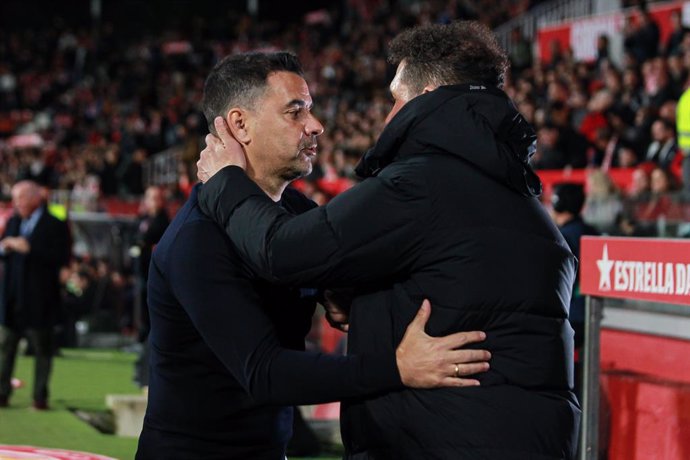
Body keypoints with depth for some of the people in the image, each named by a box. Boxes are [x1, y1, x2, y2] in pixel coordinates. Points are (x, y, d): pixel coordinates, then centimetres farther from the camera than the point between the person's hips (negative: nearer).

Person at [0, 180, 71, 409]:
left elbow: (62, 258, -17)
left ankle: (40, 397, 9)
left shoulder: (55, 226, -7)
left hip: (39, 300, -6)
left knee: (42, 348, 3)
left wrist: (29, 249, -21)